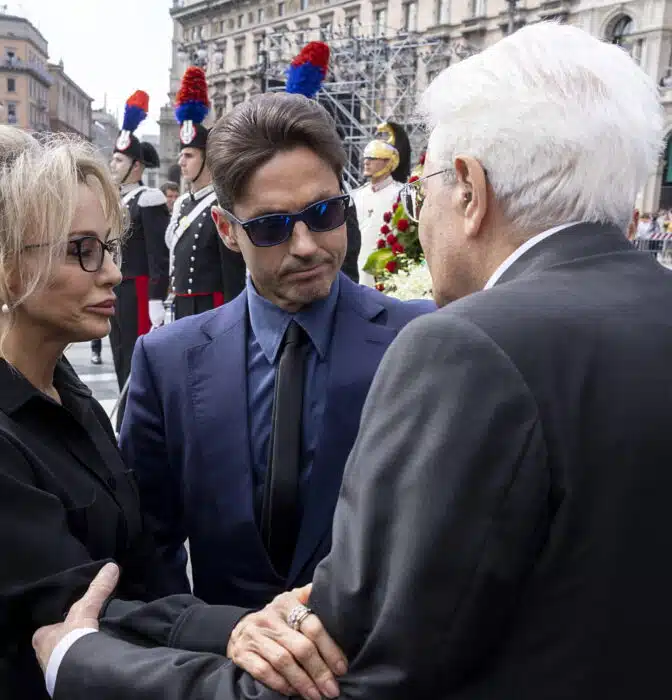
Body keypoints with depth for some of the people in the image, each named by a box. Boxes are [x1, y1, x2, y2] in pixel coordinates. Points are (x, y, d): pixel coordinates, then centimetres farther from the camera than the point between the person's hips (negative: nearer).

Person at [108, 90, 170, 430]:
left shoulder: (149, 199, -11)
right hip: (115, 291, 9)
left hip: (139, 291, -9)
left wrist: (156, 300, -20)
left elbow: (160, 256, -16)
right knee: (121, 357, 13)